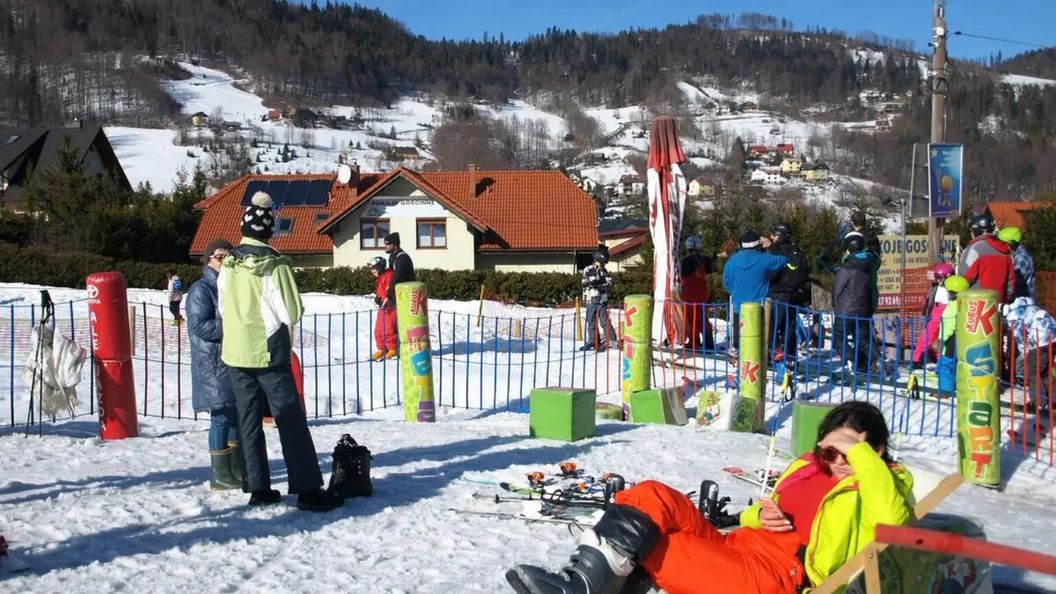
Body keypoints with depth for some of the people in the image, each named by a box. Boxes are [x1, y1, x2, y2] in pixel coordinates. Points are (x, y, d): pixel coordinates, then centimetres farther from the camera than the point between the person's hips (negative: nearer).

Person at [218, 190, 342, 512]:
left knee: (249, 421, 11)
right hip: (269, 353, -5)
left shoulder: (228, 264, 2)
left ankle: (258, 488, 14)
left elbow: (224, 308, 9)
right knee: (291, 420, -2)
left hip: (235, 352, 5)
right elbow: (292, 311, -13)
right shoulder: (274, 264, -14)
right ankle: (307, 489, -3)